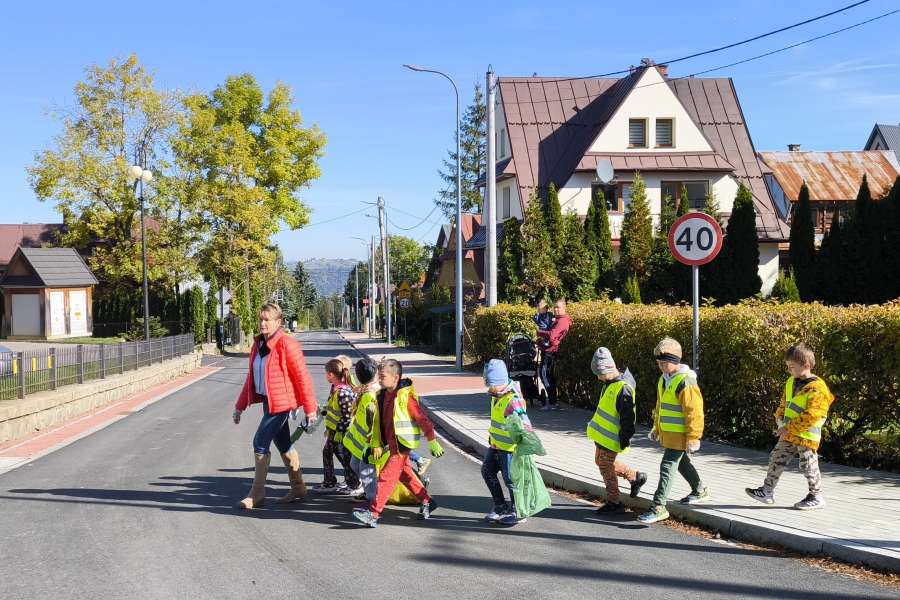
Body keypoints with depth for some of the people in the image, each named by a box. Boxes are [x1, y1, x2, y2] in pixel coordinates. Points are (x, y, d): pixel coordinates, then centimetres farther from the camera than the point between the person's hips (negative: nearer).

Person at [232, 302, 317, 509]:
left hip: (281, 403, -8)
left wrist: (310, 408, -13)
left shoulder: (287, 345, -15)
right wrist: (240, 405, 18)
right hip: (267, 401, 8)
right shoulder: (258, 344, 10)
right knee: (283, 445, 16)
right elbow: (251, 377, 17)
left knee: (260, 443, -10)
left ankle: (257, 494, -1)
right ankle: (298, 488, 29)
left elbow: (302, 377, -14)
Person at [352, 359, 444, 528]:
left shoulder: (406, 396, -18)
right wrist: (378, 445, 11)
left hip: (402, 444, -9)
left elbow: (422, 419, -16)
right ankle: (427, 502, 35)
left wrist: (432, 442, -14)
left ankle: (373, 513, -10)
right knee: (405, 474, 21)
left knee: (386, 477, -11)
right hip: (391, 443, 9)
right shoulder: (383, 395, 6)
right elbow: (381, 421, 13)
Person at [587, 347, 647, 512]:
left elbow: (627, 417, -24)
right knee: (600, 461, 20)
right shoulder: (610, 384, 6)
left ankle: (613, 502, 13)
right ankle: (635, 477, 31)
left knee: (606, 467, -1)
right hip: (602, 435, 10)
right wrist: (596, 426, 27)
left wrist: (625, 439, -21)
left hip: (611, 438, -10)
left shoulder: (623, 388, -25)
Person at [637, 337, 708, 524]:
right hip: (667, 432, 10)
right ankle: (700, 491, 44)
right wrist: (656, 427, 24)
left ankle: (658, 507, -8)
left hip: (680, 435, -10)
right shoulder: (664, 379, 8)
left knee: (667, 467, -10)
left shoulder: (686, 383, -22)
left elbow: (694, 412, -22)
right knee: (682, 463, 24)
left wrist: (693, 438, -21)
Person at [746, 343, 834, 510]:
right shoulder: (791, 383, 9)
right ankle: (767, 491, 20)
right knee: (776, 460, 11)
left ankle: (817, 497, 18)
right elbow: (784, 404, 22)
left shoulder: (817, 388, -19)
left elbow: (811, 415, -24)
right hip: (788, 435, 8)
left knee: (808, 466, 2)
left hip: (807, 436, -8)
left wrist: (789, 428, -24)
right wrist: (780, 418, 4)